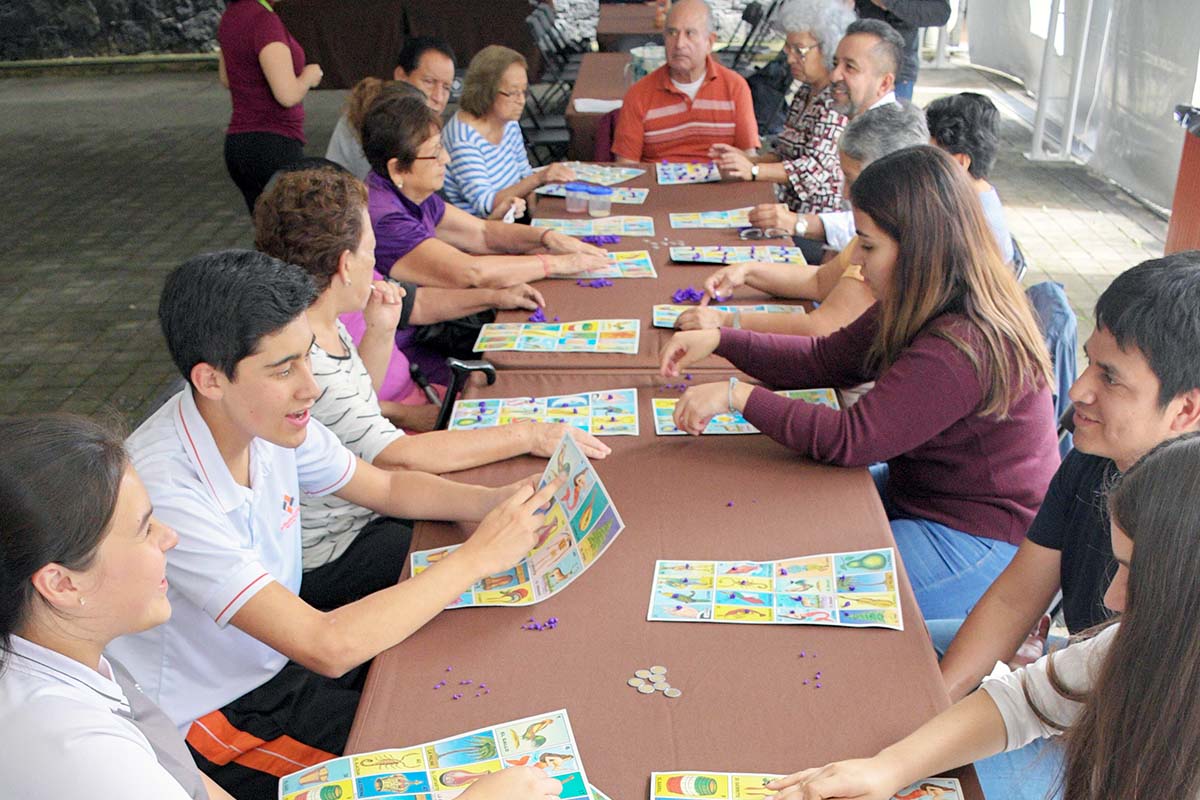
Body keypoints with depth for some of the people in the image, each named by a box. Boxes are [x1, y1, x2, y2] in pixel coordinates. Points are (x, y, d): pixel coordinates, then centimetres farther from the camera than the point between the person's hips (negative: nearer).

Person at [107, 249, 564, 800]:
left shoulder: (266, 419, -10)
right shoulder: (166, 491, -33)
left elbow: (386, 487, 6)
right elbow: (325, 646, -35)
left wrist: (493, 501, -13)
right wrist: (479, 555, -29)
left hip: (279, 657, 7)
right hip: (218, 716, -7)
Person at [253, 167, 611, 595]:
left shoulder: (324, 325, 0)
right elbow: (401, 455, -29)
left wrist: (380, 333, -1)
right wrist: (526, 436, -23)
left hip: (360, 508, 9)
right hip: (325, 557, -9)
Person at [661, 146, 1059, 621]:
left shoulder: (963, 349, -31)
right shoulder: (923, 311, 0)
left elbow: (850, 440, -31)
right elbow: (826, 359, 6)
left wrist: (737, 397, -26)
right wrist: (721, 341, -3)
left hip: (980, 545, -9)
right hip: (914, 493, 10)